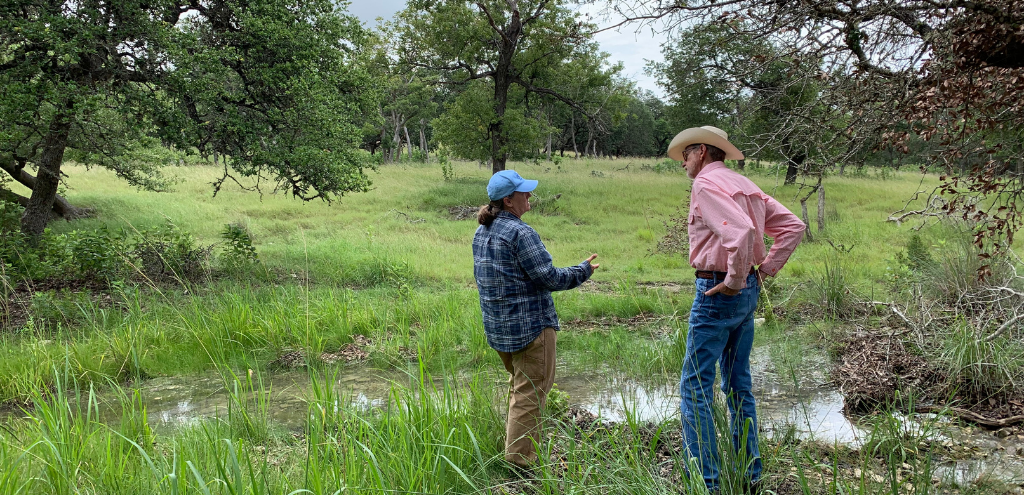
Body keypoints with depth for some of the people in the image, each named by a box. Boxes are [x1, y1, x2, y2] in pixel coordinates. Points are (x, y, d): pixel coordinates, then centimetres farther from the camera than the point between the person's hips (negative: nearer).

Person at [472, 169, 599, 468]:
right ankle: (519, 457, 1)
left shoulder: (481, 234, 9)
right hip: (529, 325, -9)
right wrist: (583, 271, -2)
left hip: (497, 326, 9)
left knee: (519, 385, 23)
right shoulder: (520, 233, -18)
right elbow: (549, 277, -17)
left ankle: (513, 446, 32)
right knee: (531, 390, -1)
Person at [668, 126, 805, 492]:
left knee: (695, 387, -4)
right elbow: (793, 227, 13)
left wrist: (734, 280, -18)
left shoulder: (706, 184, -12)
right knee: (739, 385, 17)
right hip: (748, 293, 9)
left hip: (718, 291, -9)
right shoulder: (745, 185, 15)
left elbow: (741, 231, -29)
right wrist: (765, 269, 9)